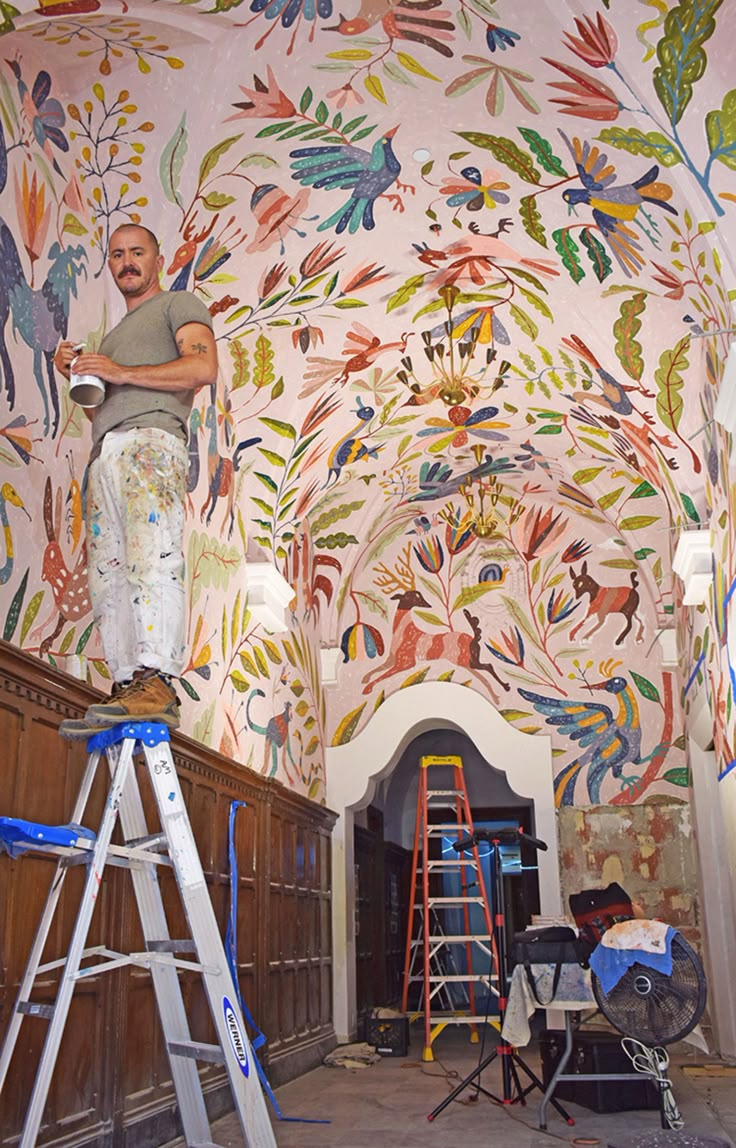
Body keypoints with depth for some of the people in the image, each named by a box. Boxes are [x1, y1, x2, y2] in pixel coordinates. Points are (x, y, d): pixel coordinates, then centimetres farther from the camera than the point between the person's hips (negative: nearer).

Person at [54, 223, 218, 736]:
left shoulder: (180, 303, 15)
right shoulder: (113, 336, 37)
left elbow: (204, 367, -4)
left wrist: (120, 373, -6)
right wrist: (79, 374, 14)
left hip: (152, 439, -8)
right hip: (105, 453, 8)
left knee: (152, 558, -24)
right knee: (107, 576, -5)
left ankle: (157, 682, -33)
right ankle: (128, 688, -7)